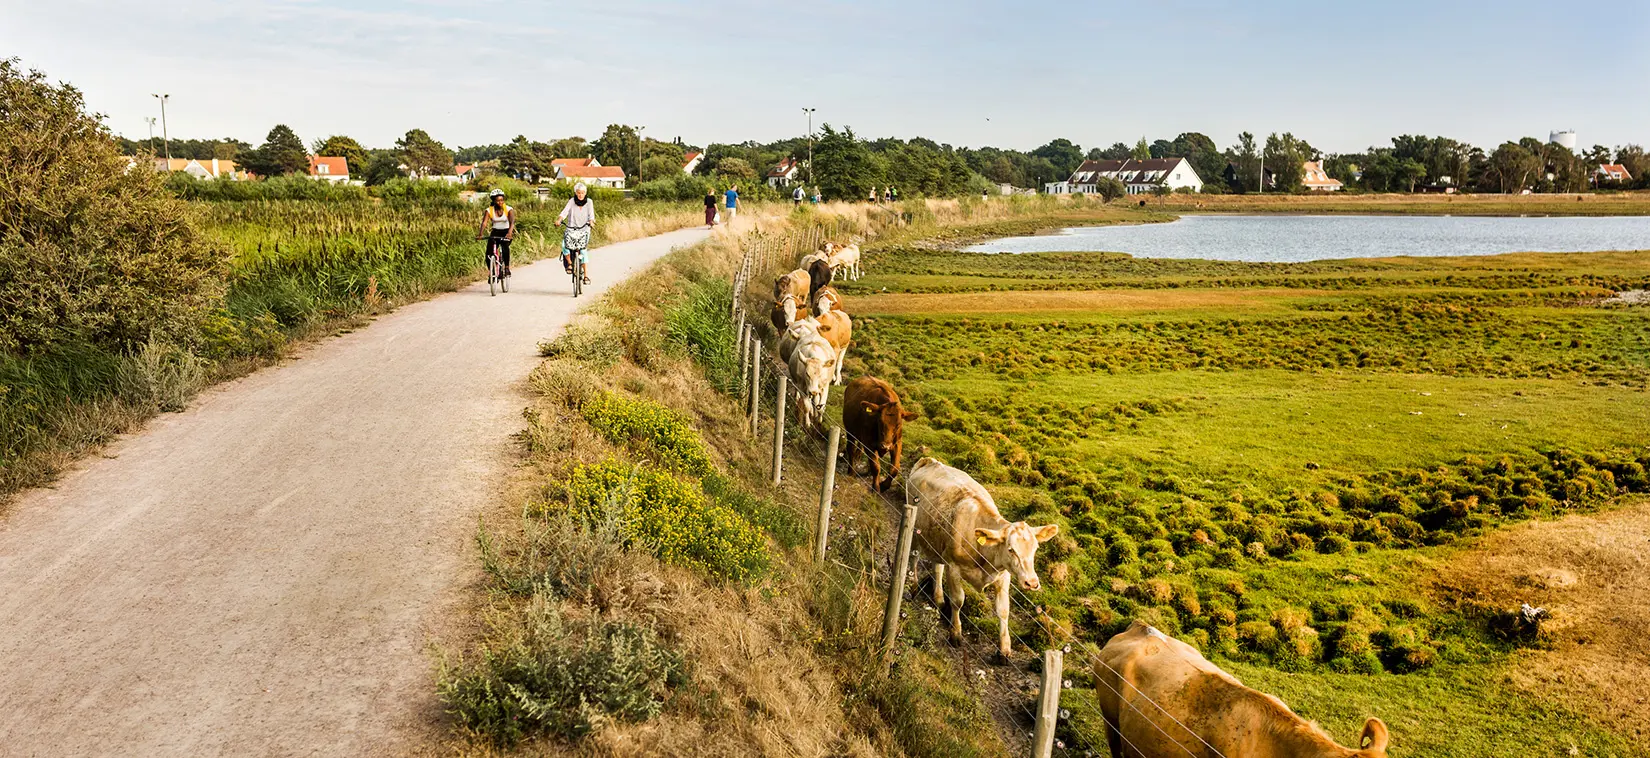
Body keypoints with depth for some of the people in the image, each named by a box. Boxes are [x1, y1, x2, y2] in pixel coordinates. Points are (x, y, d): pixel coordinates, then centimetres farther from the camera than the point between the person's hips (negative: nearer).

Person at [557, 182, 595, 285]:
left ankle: (586, 275, -12)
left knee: (583, 250, -18)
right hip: (571, 229, 0)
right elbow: (565, 211, -12)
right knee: (564, 245, -26)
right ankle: (569, 263, 3)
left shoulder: (589, 202, 1)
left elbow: (591, 214, -10)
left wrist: (591, 221, -32)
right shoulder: (572, 201, 0)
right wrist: (559, 219, -31)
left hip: (584, 230, 0)